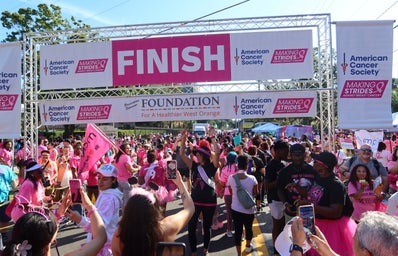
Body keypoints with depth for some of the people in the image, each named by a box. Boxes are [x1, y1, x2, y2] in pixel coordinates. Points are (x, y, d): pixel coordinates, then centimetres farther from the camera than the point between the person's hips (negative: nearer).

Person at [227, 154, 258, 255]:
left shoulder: (231, 178, -12)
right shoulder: (252, 178, -17)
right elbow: (256, 193, -3)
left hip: (235, 209, 0)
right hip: (249, 209, 0)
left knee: (238, 231, 10)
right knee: (248, 228, 23)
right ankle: (248, 247, 47)